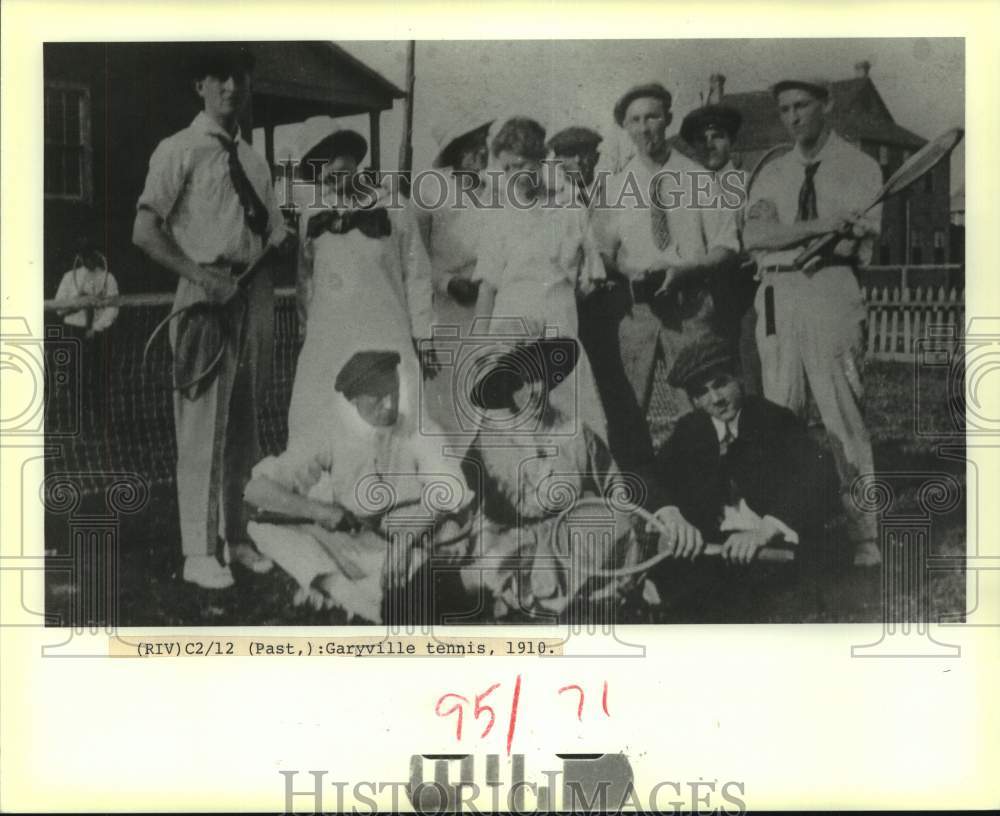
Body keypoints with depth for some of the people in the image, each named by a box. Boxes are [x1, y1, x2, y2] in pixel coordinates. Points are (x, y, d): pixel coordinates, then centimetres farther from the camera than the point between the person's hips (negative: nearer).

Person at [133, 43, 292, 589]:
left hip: (256, 293, 6)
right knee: (204, 423, -5)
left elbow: (277, 237, 17)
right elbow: (144, 232, -9)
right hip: (206, 293, -6)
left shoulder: (253, 160, 16)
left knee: (245, 422, 11)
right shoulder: (180, 151, -3)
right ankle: (199, 553, 2)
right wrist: (203, 276, -19)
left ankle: (236, 537, 21)